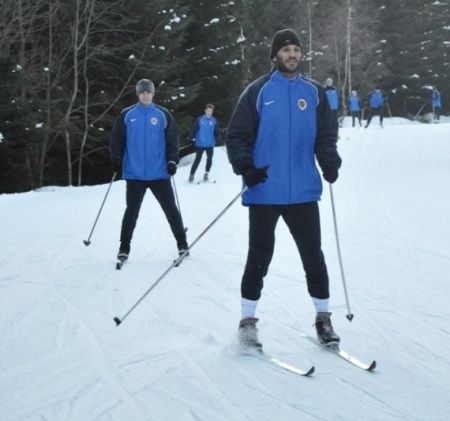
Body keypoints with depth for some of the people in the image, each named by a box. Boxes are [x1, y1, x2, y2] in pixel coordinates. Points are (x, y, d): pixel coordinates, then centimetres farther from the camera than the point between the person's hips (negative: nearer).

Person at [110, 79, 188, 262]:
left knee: (170, 208, 4)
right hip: (134, 174, 0)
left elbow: (172, 140, 5)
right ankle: (124, 246, 16)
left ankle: (182, 243, 16)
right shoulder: (127, 115, 3)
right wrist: (116, 159, -3)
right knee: (132, 210, 5)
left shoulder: (163, 115, 3)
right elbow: (117, 139, 7)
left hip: (159, 173, 0)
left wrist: (172, 160, -4)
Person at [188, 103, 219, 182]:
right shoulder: (199, 120, -3)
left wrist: (215, 140, 5)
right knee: (197, 159, -1)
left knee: (209, 159, 7)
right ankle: (192, 174, 7)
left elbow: (216, 132, 11)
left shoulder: (214, 121, 4)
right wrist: (193, 138, -7)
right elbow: (194, 129, -1)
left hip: (210, 145, 3)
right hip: (200, 144, -3)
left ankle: (206, 174, 24)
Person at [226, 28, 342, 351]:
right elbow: (238, 136, -1)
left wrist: (330, 161, -7)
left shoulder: (314, 92, 8)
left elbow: (326, 134, 12)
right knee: (260, 255, 3)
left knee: (313, 255, 7)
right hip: (264, 191, -2)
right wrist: (245, 167, -16)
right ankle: (248, 321, 15)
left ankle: (323, 317, 21)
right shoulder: (258, 91, -1)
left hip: (303, 191, 3)